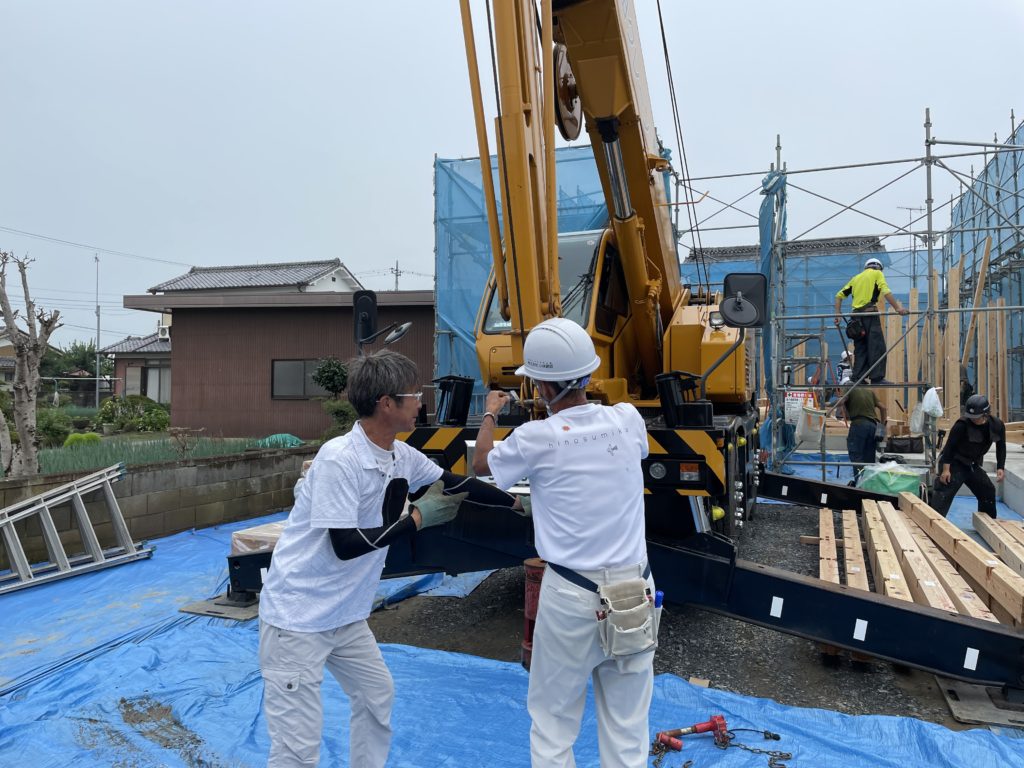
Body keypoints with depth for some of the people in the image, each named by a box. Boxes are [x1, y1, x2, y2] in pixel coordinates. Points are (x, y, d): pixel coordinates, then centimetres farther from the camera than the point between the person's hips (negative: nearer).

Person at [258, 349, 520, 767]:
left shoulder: (402, 457, -2)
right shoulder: (338, 460, -25)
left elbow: (456, 484, 12)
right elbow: (345, 546, -26)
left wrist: (517, 502, 15)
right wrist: (418, 517, -21)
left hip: (345, 615, 9)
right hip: (297, 617, -8)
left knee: (377, 696, 22)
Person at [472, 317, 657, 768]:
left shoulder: (537, 439, -13)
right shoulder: (627, 420, -3)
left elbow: (481, 465, 8)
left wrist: (490, 414, 26)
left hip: (571, 594, -3)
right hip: (635, 589, 4)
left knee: (553, 718, 16)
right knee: (627, 726, 14)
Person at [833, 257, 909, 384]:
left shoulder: (856, 278, 25)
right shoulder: (877, 274, 9)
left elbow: (839, 295, 18)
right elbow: (886, 292, -8)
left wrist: (838, 313, 16)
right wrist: (898, 308, -16)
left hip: (856, 315, 6)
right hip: (870, 313, -6)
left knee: (860, 348, 8)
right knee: (877, 347, -6)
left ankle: (858, 378, 5)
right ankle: (877, 378, -11)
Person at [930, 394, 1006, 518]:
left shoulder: (997, 425, -9)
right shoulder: (962, 424, -26)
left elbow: (1001, 447, 7)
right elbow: (949, 446, -20)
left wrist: (1000, 468, -1)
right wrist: (945, 469, -22)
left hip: (973, 465, 7)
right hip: (954, 463, -6)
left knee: (988, 491, 16)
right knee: (944, 495, -17)